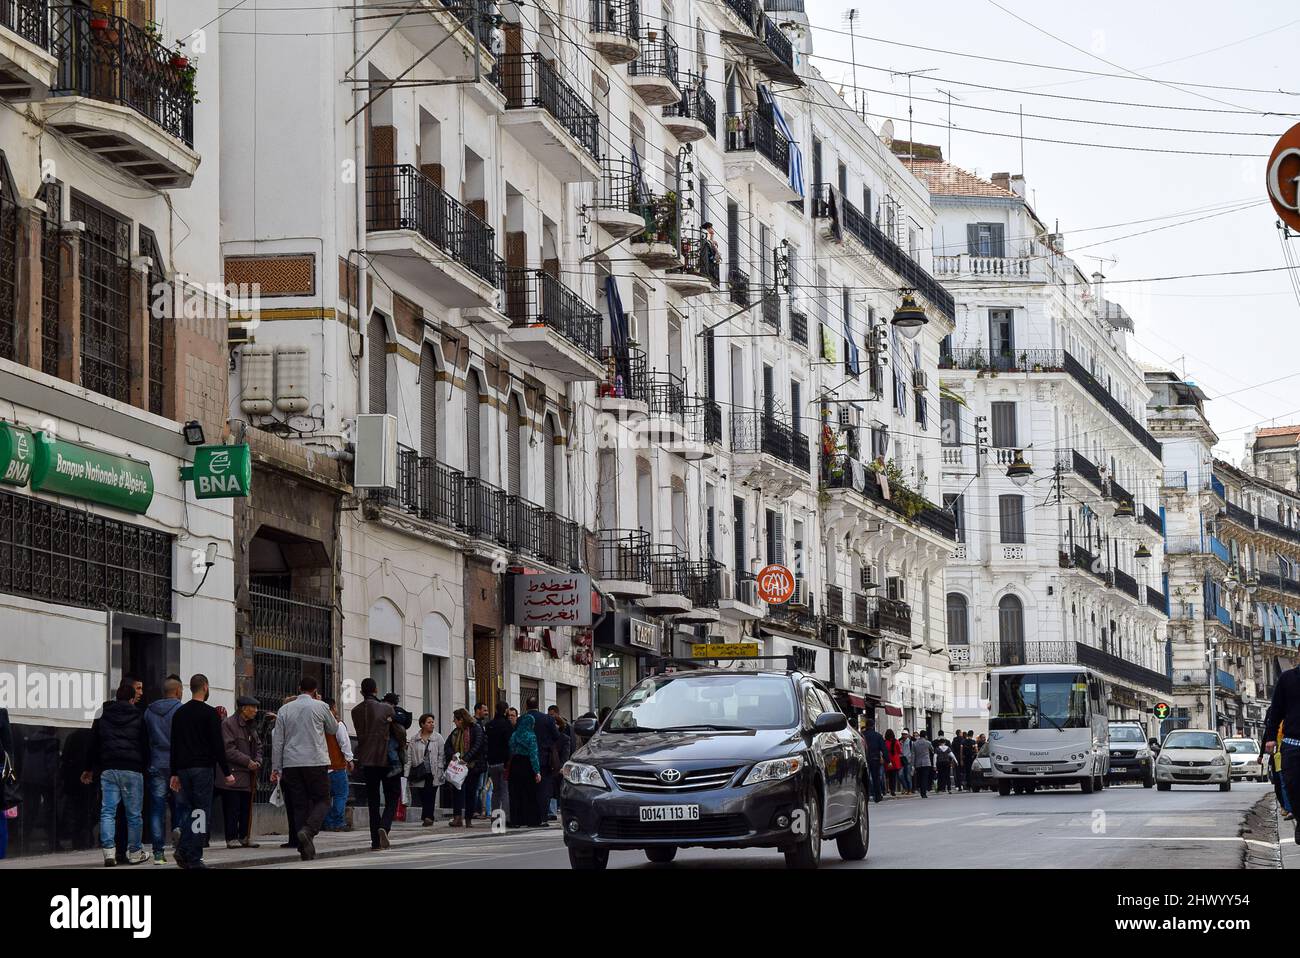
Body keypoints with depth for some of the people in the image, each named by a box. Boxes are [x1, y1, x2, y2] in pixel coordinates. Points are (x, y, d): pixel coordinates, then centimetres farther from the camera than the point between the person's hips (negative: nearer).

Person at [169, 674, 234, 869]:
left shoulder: (179, 713, 12)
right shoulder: (210, 713, -7)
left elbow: (174, 745, 14)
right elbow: (218, 745, -11)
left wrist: (174, 774, 18)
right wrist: (226, 772, -6)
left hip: (183, 769, 6)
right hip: (202, 769, -6)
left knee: (190, 810, 15)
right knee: (201, 812, -2)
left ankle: (183, 850, -3)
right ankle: (195, 858, -7)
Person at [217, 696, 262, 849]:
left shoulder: (251, 726, 16)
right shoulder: (228, 724, -10)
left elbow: (258, 746, 22)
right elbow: (229, 750, -16)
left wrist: (257, 762, 2)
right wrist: (248, 762, -16)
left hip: (248, 775, 8)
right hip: (234, 774, -8)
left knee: (247, 807, 8)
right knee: (232, 808, -5)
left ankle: (244, 836, 15)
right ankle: (231, 838, 0)